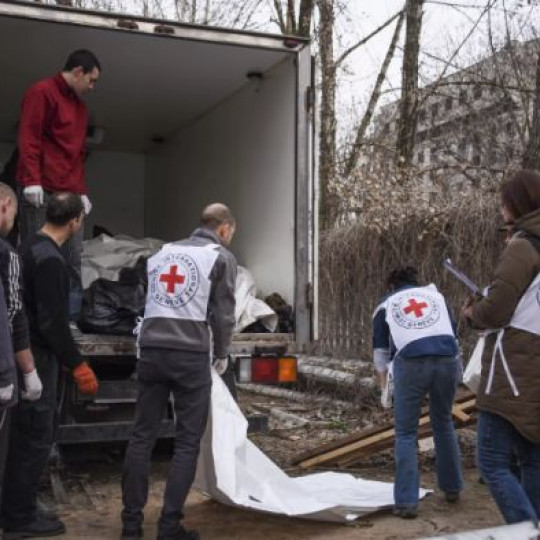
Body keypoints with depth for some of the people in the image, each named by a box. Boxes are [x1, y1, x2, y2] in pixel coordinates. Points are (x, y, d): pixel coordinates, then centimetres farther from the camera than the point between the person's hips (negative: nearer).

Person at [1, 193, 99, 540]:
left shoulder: (30, 248, 10)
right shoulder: (50, 259, -19)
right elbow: (52, 321, -23)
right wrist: (78, 365, -17)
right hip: (38, 359, -9)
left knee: (30, 437, 16)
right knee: (35, 439, 0)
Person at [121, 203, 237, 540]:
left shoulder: (164, 252, 20)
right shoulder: (221, 257, 3)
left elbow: (152, 301, 19)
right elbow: (223, 313, 0)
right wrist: (222, 354, 13)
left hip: (152, 350, 5)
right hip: (191, 354, -5)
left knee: (142, 436, 9)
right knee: (188, 442, 3)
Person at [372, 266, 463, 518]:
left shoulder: (386, 304, 23)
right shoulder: (436, 294, 27)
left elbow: (380, 348, 26)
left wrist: (383, 378, 40)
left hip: (411, 364, -2)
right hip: (448, 360, 2)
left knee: (406, 433, 9)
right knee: (443, 424, 24)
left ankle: (406, 502, 3)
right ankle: (452, 488, 34)